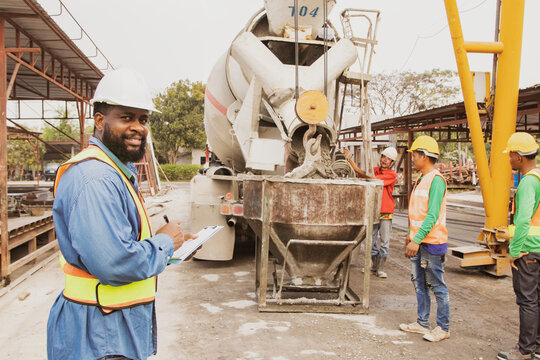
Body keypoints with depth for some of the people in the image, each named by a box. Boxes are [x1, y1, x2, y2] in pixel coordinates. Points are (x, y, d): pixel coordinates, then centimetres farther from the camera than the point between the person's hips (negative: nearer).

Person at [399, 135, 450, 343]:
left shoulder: (436, 180, -17)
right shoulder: (421, 179, 14)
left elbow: (432, 216, -23)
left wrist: (417, 240, -26)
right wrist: (411, 234, 21)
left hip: (432, 242, -10)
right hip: (418, 241, 10)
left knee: (438, 287, 3)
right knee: (420, 285, 15)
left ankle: (443, 328, 15)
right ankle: (422, 323, 26)